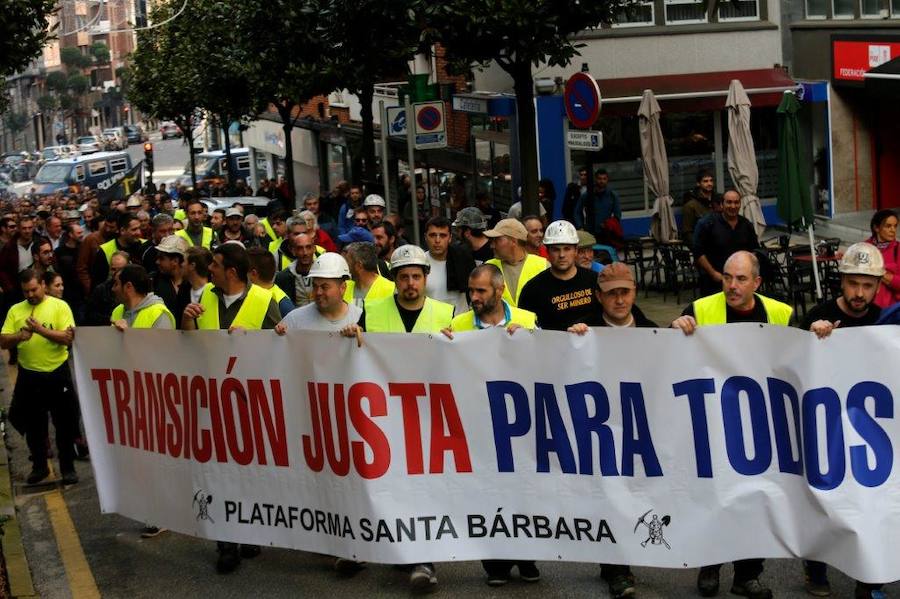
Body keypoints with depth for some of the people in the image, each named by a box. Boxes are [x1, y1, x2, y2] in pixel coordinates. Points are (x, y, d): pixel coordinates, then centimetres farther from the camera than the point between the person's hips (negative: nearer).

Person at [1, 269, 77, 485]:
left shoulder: (59, 306, -4)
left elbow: (68, 338, -13)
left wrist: (41, 330, -23)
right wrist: (18, 336, -19)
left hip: (57, 374, -3)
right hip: (29, 376, 3)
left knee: (64, 423, 5)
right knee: (33, 425, 12)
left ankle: (68, 467, 16)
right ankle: (39, 467, 26)